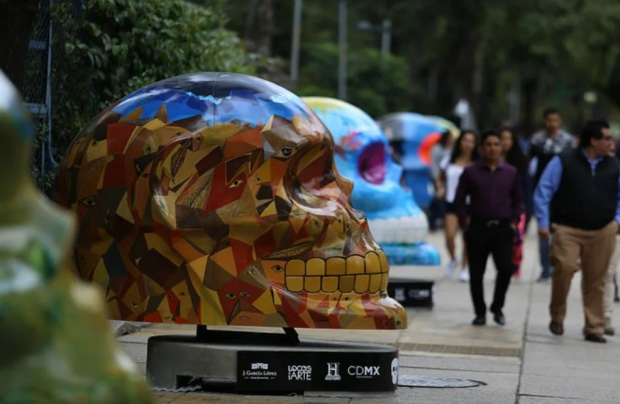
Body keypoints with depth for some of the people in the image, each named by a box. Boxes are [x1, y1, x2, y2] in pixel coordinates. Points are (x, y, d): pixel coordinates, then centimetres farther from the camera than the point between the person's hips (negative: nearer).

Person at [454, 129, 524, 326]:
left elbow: (518, 200, 13)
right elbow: (459, 199, 8)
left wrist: (514, 221, 2)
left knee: (506, 269, -11)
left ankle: (497, 308, 9)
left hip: (503, 229, 0)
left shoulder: (511, 173, 7)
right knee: (476, 273, 2)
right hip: (477, 229, 0)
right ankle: (480, 313, 14)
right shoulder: (470, 173, 3)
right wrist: (465, 221, -1)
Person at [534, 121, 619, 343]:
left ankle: (594, 328, 11)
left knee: (595, 279, 2)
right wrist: (543, 223, -5)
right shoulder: (563, 162, 0)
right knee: (565, 268, -19)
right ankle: (557, 317, 3)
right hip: (567, 230, -3)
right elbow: (543, 191, 0)